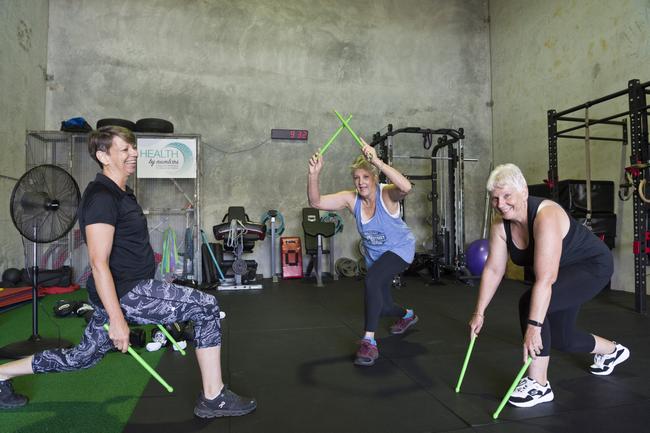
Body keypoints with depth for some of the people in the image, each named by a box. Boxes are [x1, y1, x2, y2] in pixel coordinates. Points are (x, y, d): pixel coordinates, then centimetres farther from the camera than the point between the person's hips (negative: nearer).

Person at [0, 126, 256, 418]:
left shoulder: (121, 194, 15)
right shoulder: (101, 197, -17)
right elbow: (99, 264, -22)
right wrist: (117, 318, -24)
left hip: (131, 289, 10)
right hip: (124, 294, -10)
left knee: (81, 358, 24)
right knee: (206, 308, -12)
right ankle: (213, 399, -2)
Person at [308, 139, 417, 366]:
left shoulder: (386, 194, -27)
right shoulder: (351, 199, -15)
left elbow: (406, 187, -51)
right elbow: (315, 202, -22)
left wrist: (377, 161, -58)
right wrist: (314, 174, -38)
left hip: (400, 248, -6)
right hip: (375, 254, 6)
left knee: (372, 280, -35)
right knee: (382, 307, 18)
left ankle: (369, 342, -25)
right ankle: (408, 315, 56)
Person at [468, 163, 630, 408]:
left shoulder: (546, 216, -35)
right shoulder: (501, 226, -13)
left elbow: (545, 278, -41)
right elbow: (492, 270, -7)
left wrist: (534, 326, -44)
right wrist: (479, 313, -6)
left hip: (592, 264, -8)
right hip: (564, 272, 8)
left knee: (530, 303, -28)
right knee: (560, 339, 14)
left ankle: (538, 385, -14)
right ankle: (613, 351, 47)